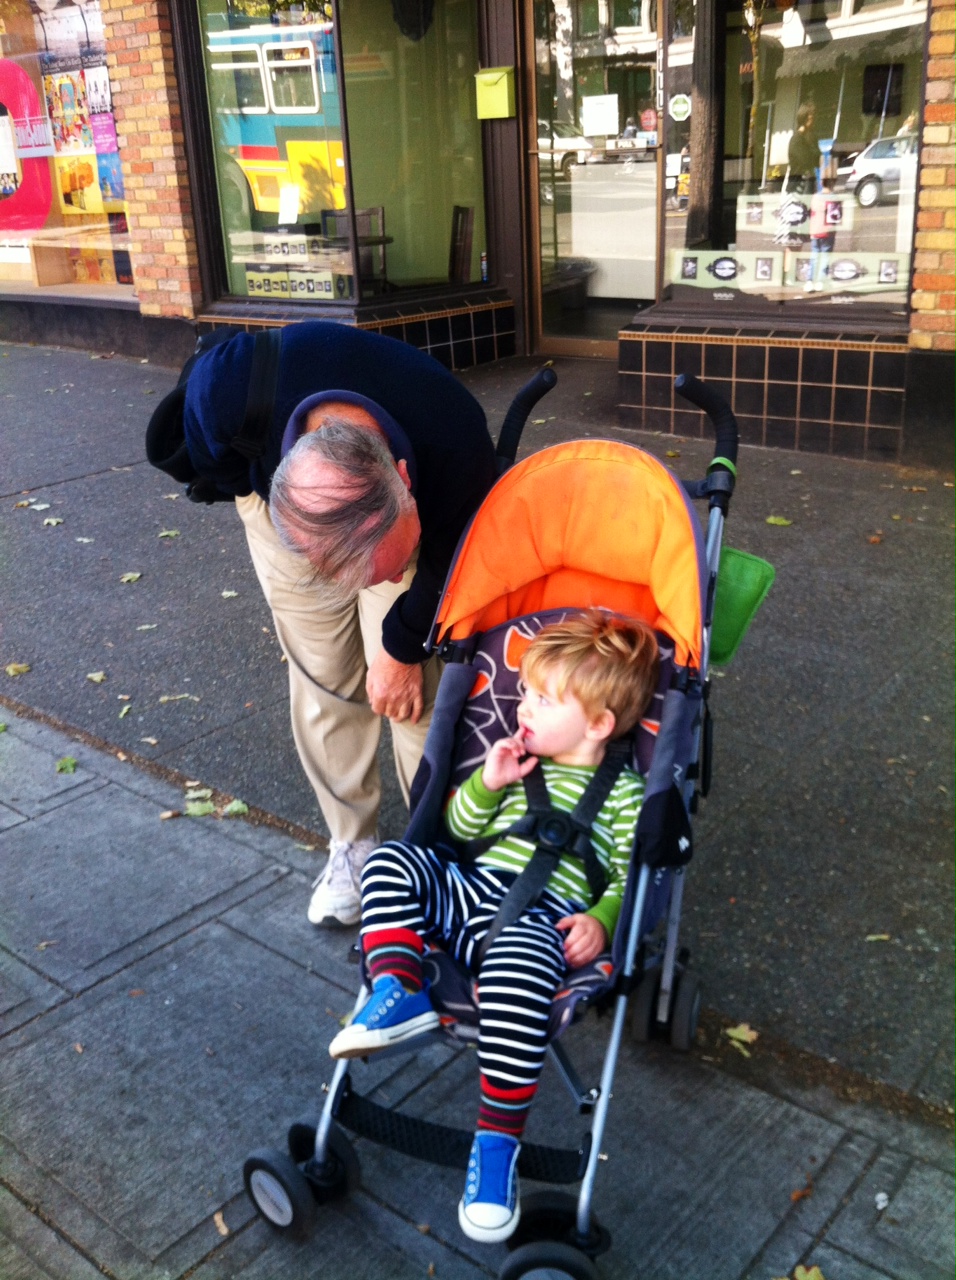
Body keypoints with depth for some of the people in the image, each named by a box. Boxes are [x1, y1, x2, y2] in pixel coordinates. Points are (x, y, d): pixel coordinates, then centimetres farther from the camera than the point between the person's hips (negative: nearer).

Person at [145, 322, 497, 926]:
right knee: (324, 683, 2)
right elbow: (174, 449, -14)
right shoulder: (224, 395, -42)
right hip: (282, 503, 1)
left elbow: (451, 561, -18)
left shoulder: (458, 446, -42)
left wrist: (403, 644, -9)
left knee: (413, 688, -7)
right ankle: (354, 843, 20)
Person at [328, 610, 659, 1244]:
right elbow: (458, 831, 21)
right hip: (462, 888, 6)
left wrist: (599, 920, -14)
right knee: (392, 860, -16)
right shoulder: (520, 762, 23)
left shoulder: (623, 790, 9)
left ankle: (498, 1141, -26)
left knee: (517, 973, -38)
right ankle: (398, 990, -26)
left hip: (537, 917, -6)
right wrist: (488, 782, 4)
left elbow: (630, 876, 5)